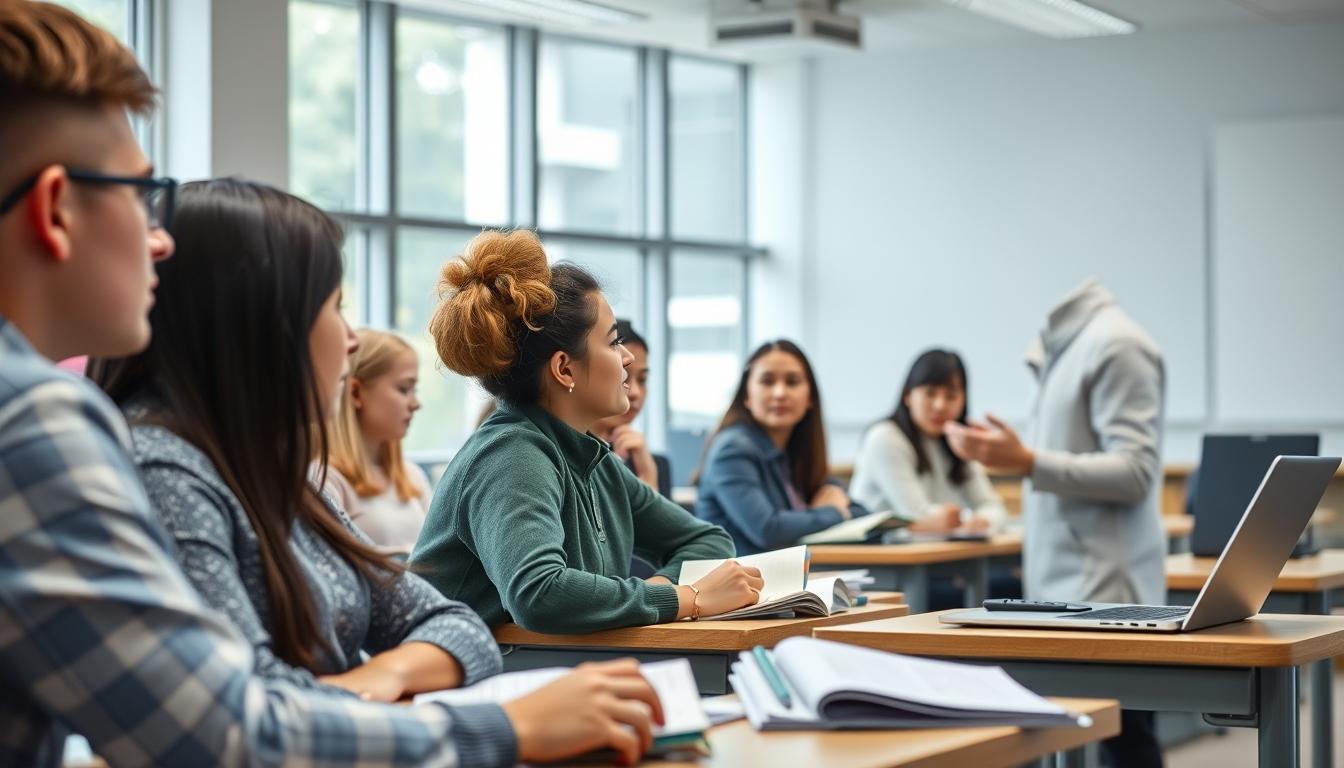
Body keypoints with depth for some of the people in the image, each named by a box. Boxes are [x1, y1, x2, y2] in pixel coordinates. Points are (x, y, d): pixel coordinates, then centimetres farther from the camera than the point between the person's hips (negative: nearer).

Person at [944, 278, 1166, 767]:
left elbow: (1135, 471, -18)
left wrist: (1028, 463, -23)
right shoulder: (1061, 345, 14)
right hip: (1061, 586, 9)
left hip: (1103, 589, -9)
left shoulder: (1115, 345, -12)